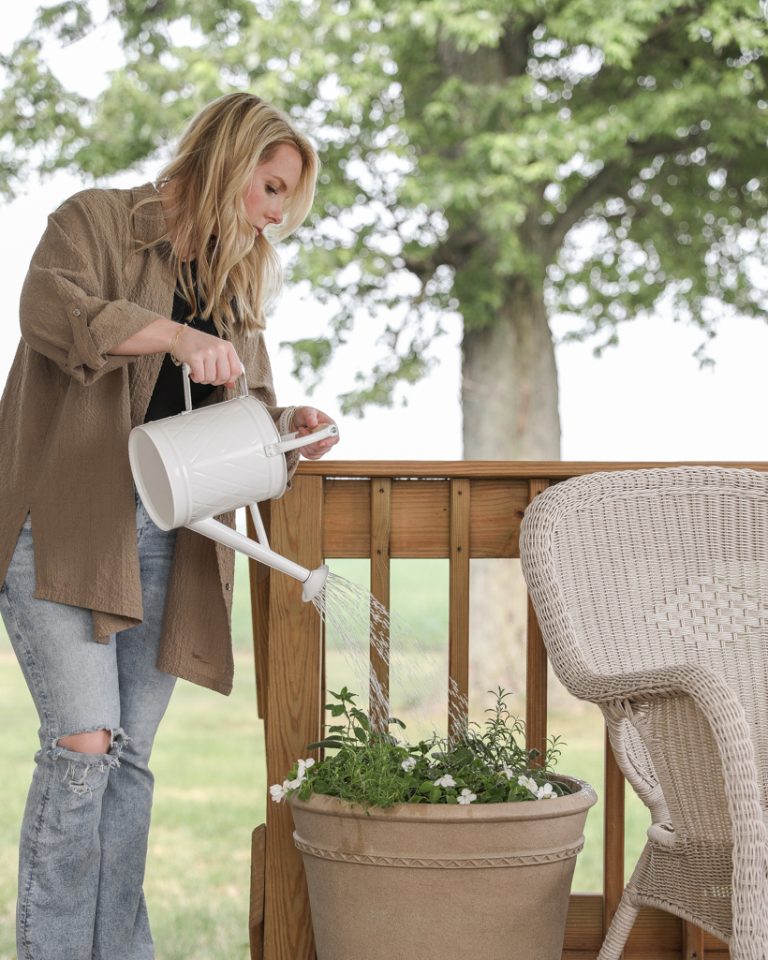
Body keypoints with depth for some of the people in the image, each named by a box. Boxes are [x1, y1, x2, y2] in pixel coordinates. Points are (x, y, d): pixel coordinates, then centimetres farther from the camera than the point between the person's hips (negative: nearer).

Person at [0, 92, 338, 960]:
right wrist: (172, 334, -33)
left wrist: (287, 426, -3)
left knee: (131, 756, 5)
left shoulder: (235, 282, 20)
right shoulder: (94, 222, -1)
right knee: (84, 741, -15)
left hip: (163, 538, 6)